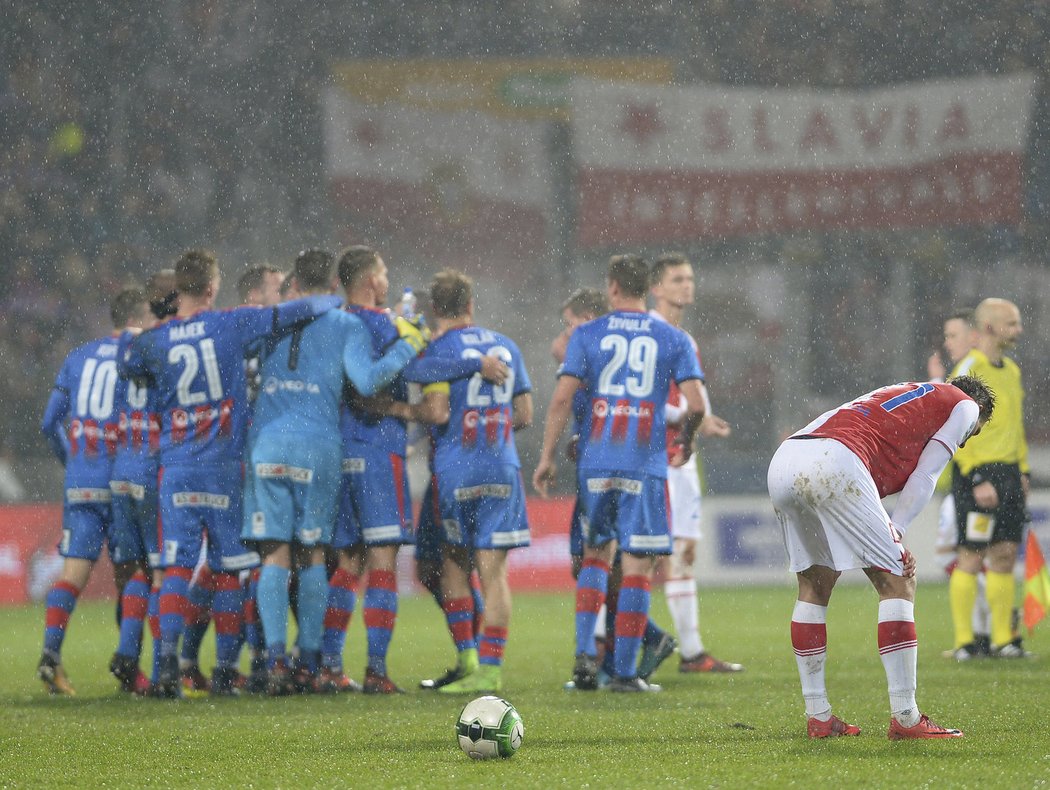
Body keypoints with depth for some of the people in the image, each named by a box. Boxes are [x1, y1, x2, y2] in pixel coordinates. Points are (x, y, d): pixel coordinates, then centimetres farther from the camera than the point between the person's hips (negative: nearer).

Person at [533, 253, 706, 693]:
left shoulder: (588, 335, 4)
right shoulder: (673, 340, 4)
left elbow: (562, 397, -3)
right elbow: (696, 404, -4)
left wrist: (547, 457, 3)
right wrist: (685, 443, 16)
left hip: (596, 462, 2)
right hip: (645, 465, -2)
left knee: (596, 556, 18)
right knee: (637, 566, 2)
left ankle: (584, 654, 4)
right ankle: (625, 672, 1)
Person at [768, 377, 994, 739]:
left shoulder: (903, 396, 40)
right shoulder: (965, 405, 21)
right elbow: (924, 477, 7)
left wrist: (889, 537, 15)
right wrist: (895, 533, 5)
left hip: (782, 461, 8)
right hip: (834, 462, -8)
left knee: (814, 585, 20)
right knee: (897, 583, 0)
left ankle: (818, 716, 20)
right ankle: (904, 718, -4)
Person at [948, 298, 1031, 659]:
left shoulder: (1011, 371, 16)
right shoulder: (968, 372, -11)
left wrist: (1022, 471, 19)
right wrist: (977, 480, -19)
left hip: (1009, 474, 8)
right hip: (979, 472, -8)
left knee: (1005, 555, 8)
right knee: (972, 557, -6)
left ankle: (1003, 639, 13)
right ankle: (964, 641, -2)